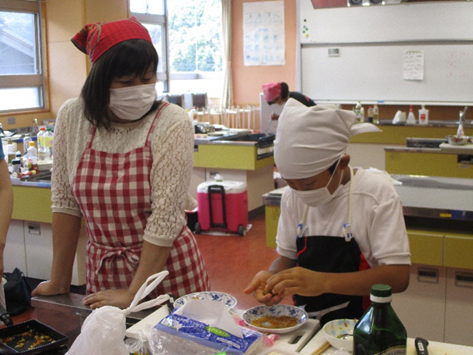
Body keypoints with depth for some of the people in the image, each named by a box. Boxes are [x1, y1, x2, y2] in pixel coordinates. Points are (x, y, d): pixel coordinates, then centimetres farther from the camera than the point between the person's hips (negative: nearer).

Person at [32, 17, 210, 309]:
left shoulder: (172, 124, -16)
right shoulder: (73, 118, -6)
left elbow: (166, 216, -18)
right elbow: (65, 200, -1)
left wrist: (133, 295, -18)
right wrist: (59, 280, 1)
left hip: (166, 270, -3)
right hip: (103, 272, 3)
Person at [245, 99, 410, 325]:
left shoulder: (377, 194, -11)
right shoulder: (292, 196, 4)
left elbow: (398, 276, -17)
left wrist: (323, 282, -27)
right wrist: (272, 276, -11)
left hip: (357, 330, -3)